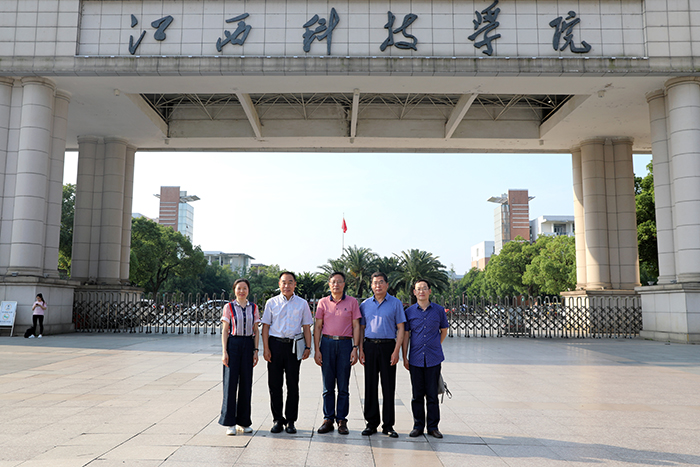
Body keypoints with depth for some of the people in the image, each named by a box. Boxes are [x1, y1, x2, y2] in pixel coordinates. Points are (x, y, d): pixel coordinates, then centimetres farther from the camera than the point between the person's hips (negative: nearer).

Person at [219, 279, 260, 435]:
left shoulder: (253, 308, 8)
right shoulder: (229, 307, 1)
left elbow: (256, 331, 10)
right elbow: (225, 330, -1)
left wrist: (256, 350, 3)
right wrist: (224, 352, -8)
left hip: (248, 345, 3)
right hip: (233, 344, -2)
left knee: (246, 382, 5)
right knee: (231, 381, -2)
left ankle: (244, 421, 17)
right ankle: (229, 422, 7)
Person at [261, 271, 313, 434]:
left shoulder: (302, 303, 7)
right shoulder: (272, 303, 6)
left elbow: (306, 327, 8)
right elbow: (266, 326, 5)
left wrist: (308, 347, 1)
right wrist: (266, 348, -3)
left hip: (294, 345, 0)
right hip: (275, 343, 0)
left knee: (293, 384, 4)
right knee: (274, 384, 3)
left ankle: (290, 420, 15)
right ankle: (277, 419, 15)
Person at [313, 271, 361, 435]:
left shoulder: (352, 302, 5)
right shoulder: (323, 302, 7)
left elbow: (356, 326, 4)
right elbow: (317, 327, 6)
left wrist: (355, 348, -5)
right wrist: (316, 350, -1)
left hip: (345, 343, -1)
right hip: (327, 343, 1)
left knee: (344, 386, 3)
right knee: (328, 386, 5)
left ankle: (342, 420, 11)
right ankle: (328, 419, 14)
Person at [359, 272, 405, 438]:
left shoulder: (395, 303, 4)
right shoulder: (365, 304, 11)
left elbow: (400, 329, 1)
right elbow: (361, 328, 12)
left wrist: (396, 351, -9)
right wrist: (361, 349, 1)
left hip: (388, 346, -2)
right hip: (369, 346, 2)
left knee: (389, 387, 1)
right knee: (370, 385, 5)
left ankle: (388, 425, 10)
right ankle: (371, 423, 14)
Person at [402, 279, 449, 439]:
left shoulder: (439, 310, 3)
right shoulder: (409, 312, 3)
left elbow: (444, 331, 16)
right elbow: (406, 335, 5)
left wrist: (434, 346, 11)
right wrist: (404, 357, 2)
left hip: (433, 358, 0)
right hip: (415, 359, 0)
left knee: (432, 394, 4)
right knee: (417, 394, 7)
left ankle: (433, 427, 16)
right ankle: (418, 426, 18)